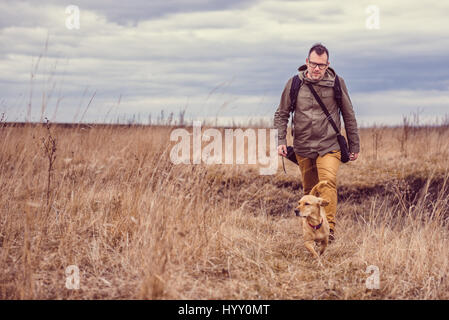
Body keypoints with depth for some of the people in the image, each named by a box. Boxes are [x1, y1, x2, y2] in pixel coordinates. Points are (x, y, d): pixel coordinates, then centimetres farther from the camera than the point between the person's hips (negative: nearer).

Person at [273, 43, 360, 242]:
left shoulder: (336, 83, -1)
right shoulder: (294, 83, 0)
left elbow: (349, 115, 9)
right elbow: (281, 114, 9)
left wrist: (354, 145, 11)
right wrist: (281, 140, -3)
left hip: (329, 146, -2)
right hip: (303, 147, 2)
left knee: (328, 182, -22)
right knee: (309, 190, 9)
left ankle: (329, 228, -26)